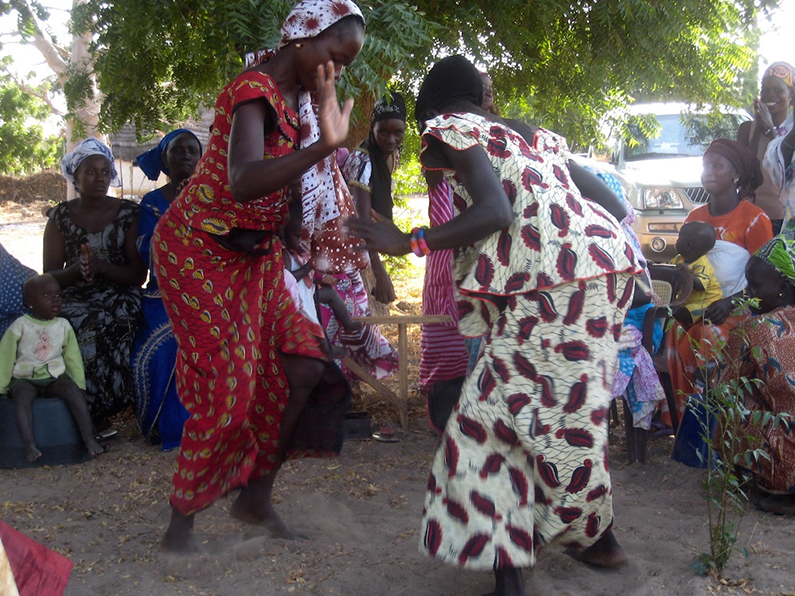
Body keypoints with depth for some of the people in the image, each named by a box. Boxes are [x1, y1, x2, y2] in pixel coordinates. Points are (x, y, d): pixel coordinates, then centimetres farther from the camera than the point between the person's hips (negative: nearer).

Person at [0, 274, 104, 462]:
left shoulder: (63, 325, 10)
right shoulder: (20, 326, 0)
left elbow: (73, 359, 12)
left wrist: (79, 385, 6)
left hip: (56, 377, 2)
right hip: (25, 378, -2)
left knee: (73, 391, -29)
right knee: (22, 396, -35)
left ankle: (89, 439, -33)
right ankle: (29, 446, -44)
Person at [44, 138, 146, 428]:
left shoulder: (128, 213, 6)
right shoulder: (61, 216, 8)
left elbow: (139, 274, 0)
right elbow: (50, 276, 5)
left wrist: (101, 266, -19)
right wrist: (77, 269, -17)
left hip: (119, 295, 0)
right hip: (75, 298, 1)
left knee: (115, 323, -35)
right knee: (83, 326, -34)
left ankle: (98, 412, -21)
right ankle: (96, 414, -22)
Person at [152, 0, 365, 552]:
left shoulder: (300, 96, 4)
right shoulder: (256, 90, -23)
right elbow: (243, 182, -43)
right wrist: (324, 144, -54)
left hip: (255, 254, 8)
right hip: (201, 252, -8)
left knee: (304, 367, -1)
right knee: (227, 390, -7)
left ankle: (256, 496, 16)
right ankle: (180, 527, 11)